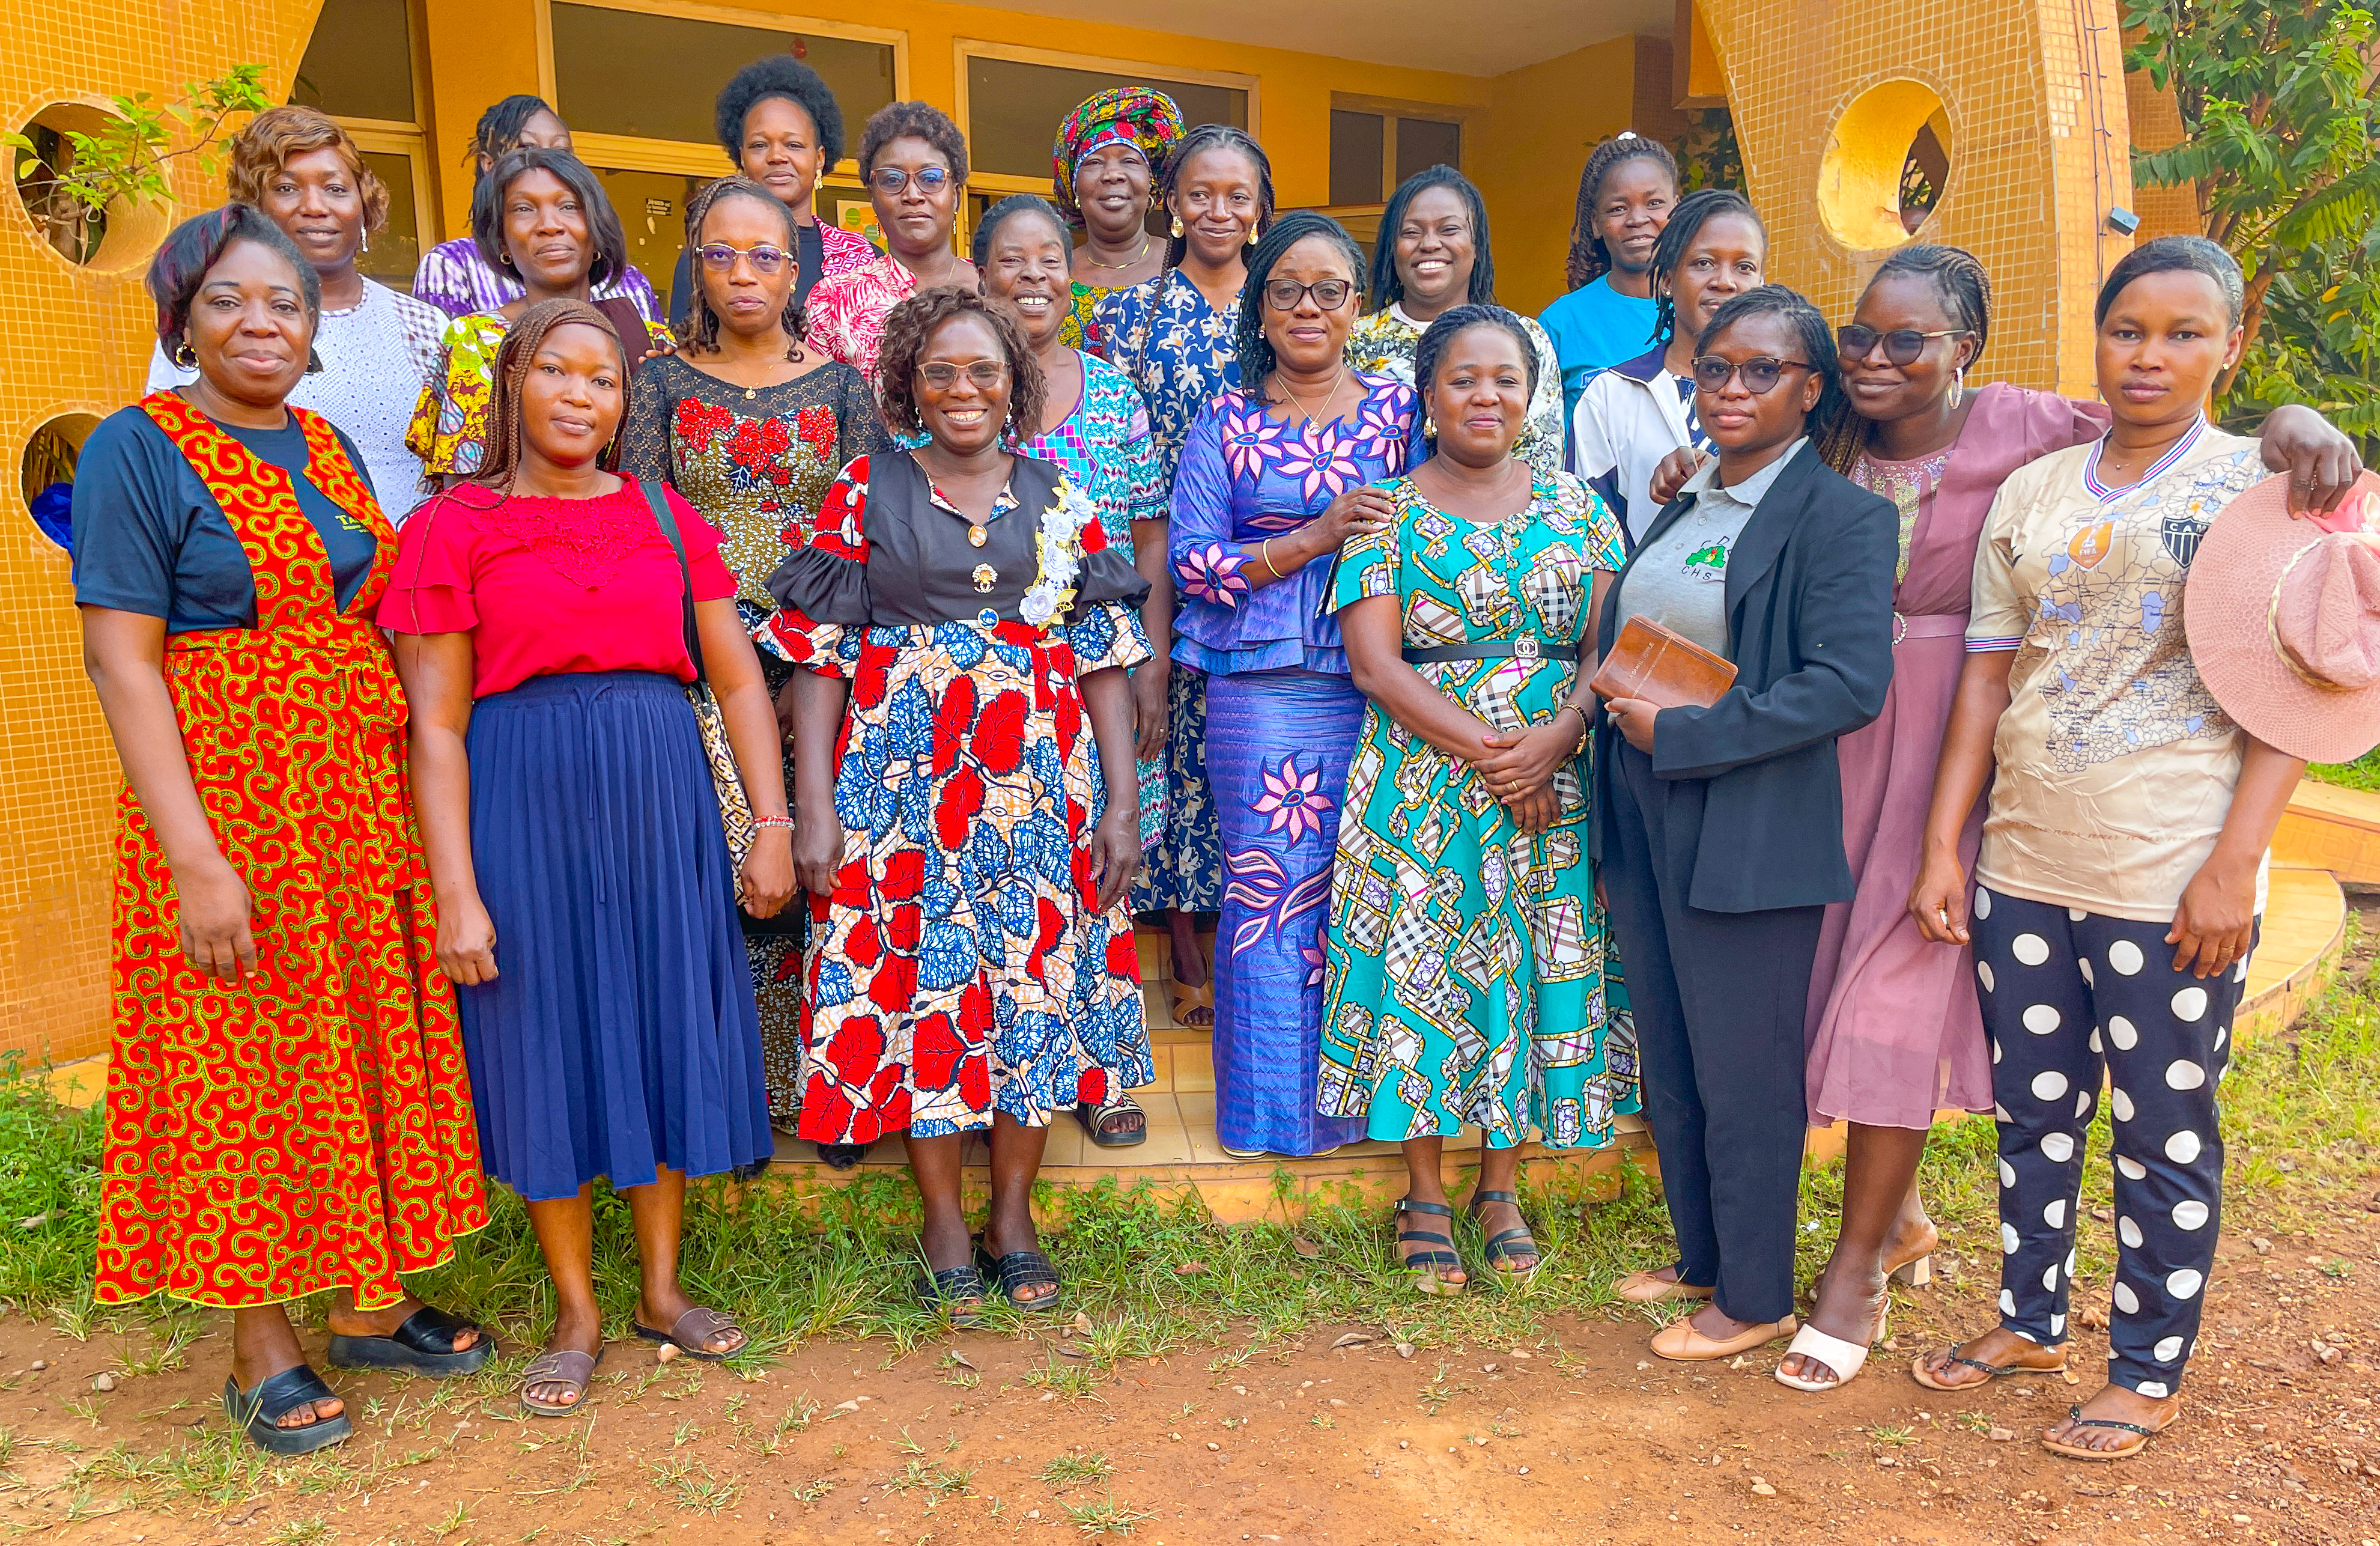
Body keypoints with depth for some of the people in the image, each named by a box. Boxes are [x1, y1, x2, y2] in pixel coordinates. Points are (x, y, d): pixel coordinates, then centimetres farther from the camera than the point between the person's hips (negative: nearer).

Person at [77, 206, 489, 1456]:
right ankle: (261, 1351, 18)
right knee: (245, 1067, 3)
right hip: (228, 799, -6)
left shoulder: (330, 450, 12)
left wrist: (419, 794, 8)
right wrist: (193, 856, -20)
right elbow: (120, 658, -13)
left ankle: (369, 1303, 27)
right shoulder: (138, 450, -7)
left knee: (369, 1044, 11)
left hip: (362, 798, 6)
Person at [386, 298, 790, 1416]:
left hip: (662, 799, 3)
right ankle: (577, 1314, 22)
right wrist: (456, 893, -11)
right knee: (546, 1045, 6)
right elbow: (436, 723, -5)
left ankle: (662, 1287, 27)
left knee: (668, 1030, 9)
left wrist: (772, 824, -1)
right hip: (522, 802, -2)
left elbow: (738, 679, 6)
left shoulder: (668, 518, 8)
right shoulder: (452, 528, -1)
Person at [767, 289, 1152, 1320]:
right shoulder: (866, 494, 4)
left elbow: (1104, 662, 7)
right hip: (905, 780, -1)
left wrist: (1121, 803, 0)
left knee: (1036, 980, 4)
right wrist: (814, 805, -7)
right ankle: (944, 1225, 16)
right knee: (919, 979, 1)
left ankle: (1013, 1214, 19)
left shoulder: (1061, 503, 8)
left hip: (1040, 783, 2)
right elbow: (821, 656, 0)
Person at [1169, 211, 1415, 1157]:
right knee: (1272, 889, 1)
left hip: (1375, 681, 1)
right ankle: (1276, 1110, 16)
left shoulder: (1398, 411, 10)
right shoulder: (1226, 421, 7)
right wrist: (1316, 537, -12)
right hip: (1261, 689, -1)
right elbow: (1192, 563, -2)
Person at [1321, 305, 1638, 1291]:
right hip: (1423, 786, -2)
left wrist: (1552, 741, -16)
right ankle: (1424, 1194, 17)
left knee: (1536, 968, 5)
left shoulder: (1577, 507, 8)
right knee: (1422, 968, 1)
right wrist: (1484, 751, -16)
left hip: (1555, 788, 3)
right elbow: (1374, 662, -8)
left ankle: (1501, 1187, 22)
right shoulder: (1386, 514, 1)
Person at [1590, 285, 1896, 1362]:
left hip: (1751, 828, -7)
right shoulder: (1681, 505, 14)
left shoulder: (1839, 516, -10)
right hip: (1644, 818, 8)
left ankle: (1755, 1298, 22)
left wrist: (1682, 735, -18)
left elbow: (1850, 684, -19)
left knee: (1744, 1073, 4)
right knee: (1668, 1063, 16)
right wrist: (1621, 716, 4)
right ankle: (1700, 1259, 34)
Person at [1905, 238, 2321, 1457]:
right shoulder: (2033, 491, 8)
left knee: (2163, 1135, 7)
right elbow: (1989, 673, 7)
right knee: (2032, 1114, 16)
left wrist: (2235, 865, -14)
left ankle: (2149, 1373, 24)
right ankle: (2030, 1321, 34)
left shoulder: (2265, 488, -2)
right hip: (2023, 868, 4)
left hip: (2172, 885, -4)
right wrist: (1941, 845, 2)